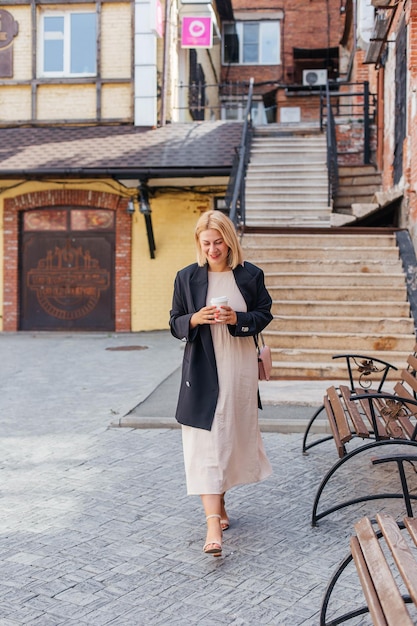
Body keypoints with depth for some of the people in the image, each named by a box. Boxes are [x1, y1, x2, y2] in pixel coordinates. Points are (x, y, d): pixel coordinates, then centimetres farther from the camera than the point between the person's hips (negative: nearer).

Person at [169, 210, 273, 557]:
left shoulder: (251, 275, 1)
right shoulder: (187, 277, 1)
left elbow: (264, 315, 5)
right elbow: (175, 323, 5)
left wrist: (237, 318, -14)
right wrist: (195, 319, -16)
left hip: (240, 368, 1)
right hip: (202, 369, -1)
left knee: (233, 436, 12)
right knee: (206, 442, -8)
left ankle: (219, 504, 34)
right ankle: (214, 524, -9)